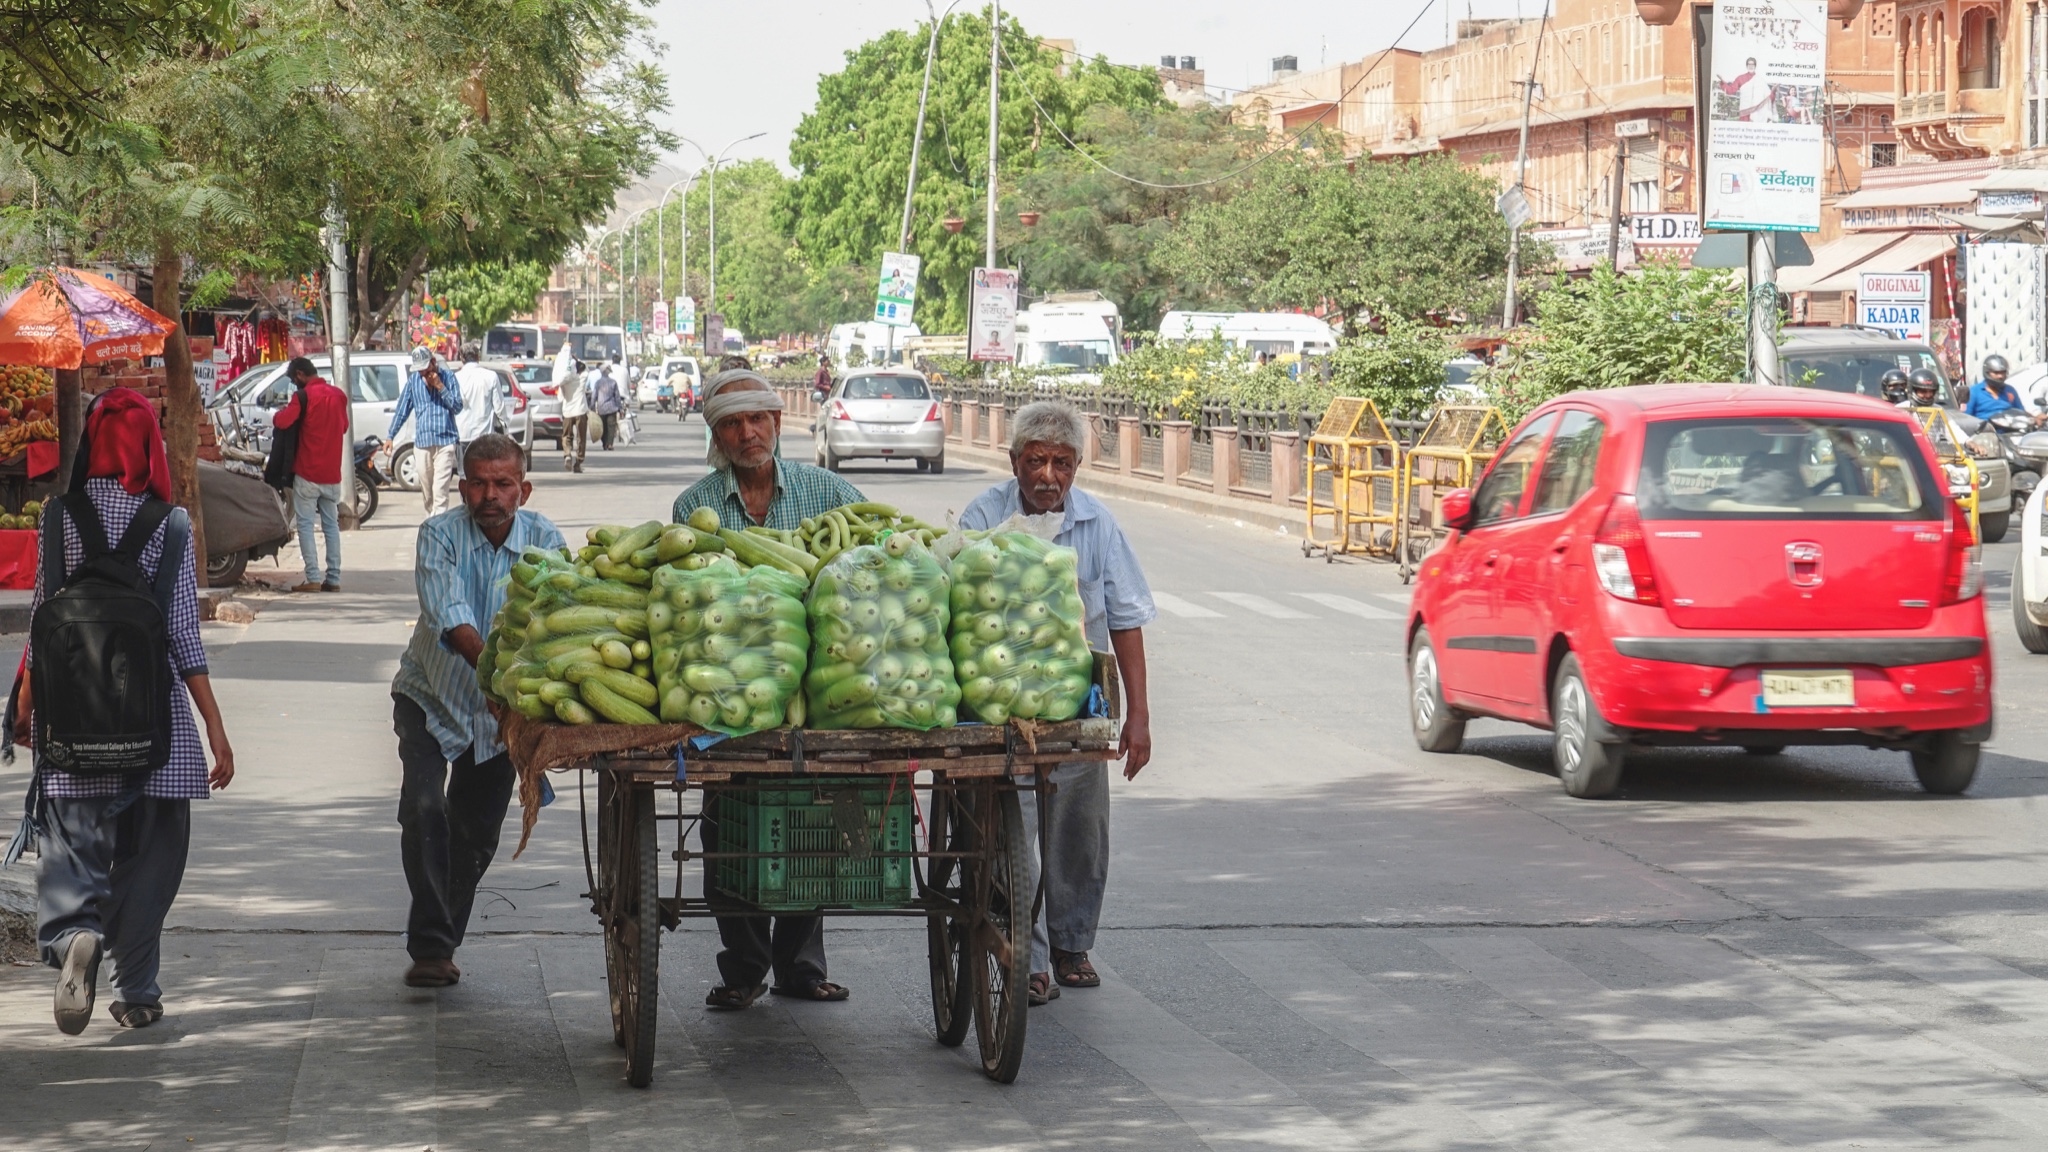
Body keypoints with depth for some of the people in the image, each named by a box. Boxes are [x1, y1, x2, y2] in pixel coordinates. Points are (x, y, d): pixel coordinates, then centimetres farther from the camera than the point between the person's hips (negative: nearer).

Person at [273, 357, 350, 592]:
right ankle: (333, 578, 8)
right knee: (331, 524, 10)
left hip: (308, 473, -6)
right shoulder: (338, 395, 8)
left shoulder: (304, 396, -12)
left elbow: (283, 421, -20)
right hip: (332, 473, 6)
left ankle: (313, 578, -8)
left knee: (305, 524, -1)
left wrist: (276, 415, 1)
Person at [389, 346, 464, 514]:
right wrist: (390, 436, 9)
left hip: (445, 442, -3)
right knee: (426, 491, 9)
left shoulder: (448, 377, 1)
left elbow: (457, 407, -3)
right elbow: (402, 410, 13)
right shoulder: (413, 380, 8)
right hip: (422, 442, 3)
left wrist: (440, 387, -12)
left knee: (440, 491, -12)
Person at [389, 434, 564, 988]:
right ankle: (430, 946, -16)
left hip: (500, 712, 2)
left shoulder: (543, 541, -12)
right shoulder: (439, 535, -18)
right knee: (424, 810, -20)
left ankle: (440, 944, 27)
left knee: (476, 833, 8)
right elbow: (450, 619, -32)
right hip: (431, 696, -2)